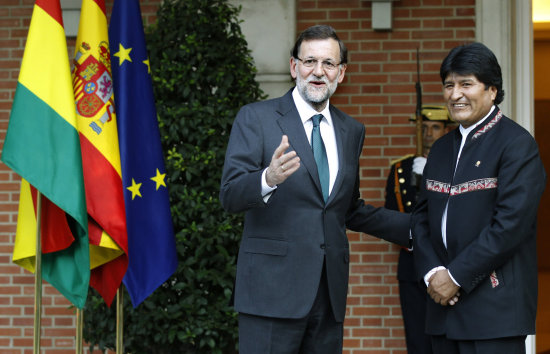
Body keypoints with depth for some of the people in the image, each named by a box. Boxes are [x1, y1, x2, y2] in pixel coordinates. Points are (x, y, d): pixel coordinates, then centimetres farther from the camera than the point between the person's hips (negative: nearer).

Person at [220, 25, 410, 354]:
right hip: (273, 288, -5)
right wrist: (268, 179, -30)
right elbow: (231, 195, -10)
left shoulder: (352, 131, 16)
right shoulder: (256, 118, 0)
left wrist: (414, 227, 19)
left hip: (330, 290, 5)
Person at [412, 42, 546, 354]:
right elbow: (422, 216, 14)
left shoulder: (517, 143, -7)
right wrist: (432, 272, -3)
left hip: (495, 306, -7)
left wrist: (457, 277, -14)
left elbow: (511, 222, -16)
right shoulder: (442, 149, 17)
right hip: (444, 303, 7)